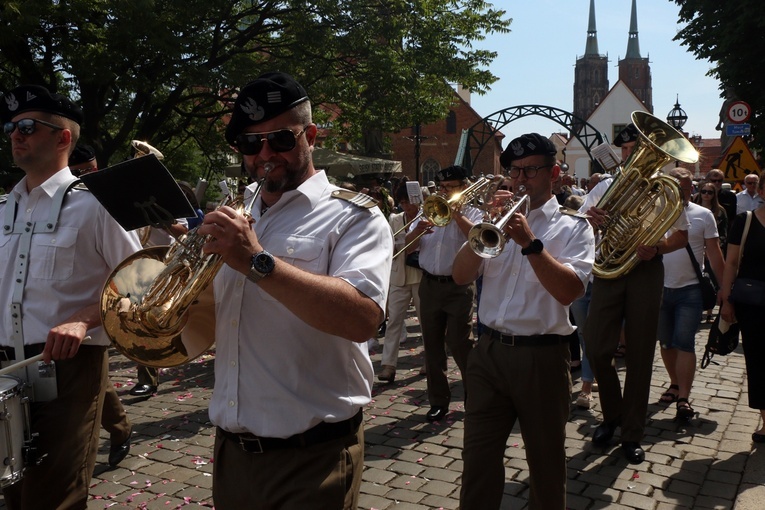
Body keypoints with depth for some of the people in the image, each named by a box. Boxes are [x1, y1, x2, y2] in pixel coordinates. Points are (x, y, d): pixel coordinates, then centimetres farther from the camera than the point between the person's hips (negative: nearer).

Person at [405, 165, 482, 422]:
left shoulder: (472, 214, 2)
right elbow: (408, 247, 6)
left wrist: (455, 213, -19)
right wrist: (417, 231, -14)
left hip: (459, 286, -4)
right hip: (429, 285, 4)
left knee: (458, 343, -4)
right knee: (432, 345, 8)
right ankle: (438, 401, 19)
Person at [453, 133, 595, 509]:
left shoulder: (574, 227, 1)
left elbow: (569, 291, -15)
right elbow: (461, 276, 0)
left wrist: (530, 243, -22)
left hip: (542, 356, -3)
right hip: (489, 351, 3)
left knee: (546, 458, 13)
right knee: (478, 456, 9)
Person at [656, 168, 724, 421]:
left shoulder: (703, 215, -1)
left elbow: (714, 254, 2)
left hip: (690, 289, -2)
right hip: (659, 288, 2)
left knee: (685, 343, -7)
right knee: (666, 342, 13)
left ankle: (684, 398, -3)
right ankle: (675, 384, 31)